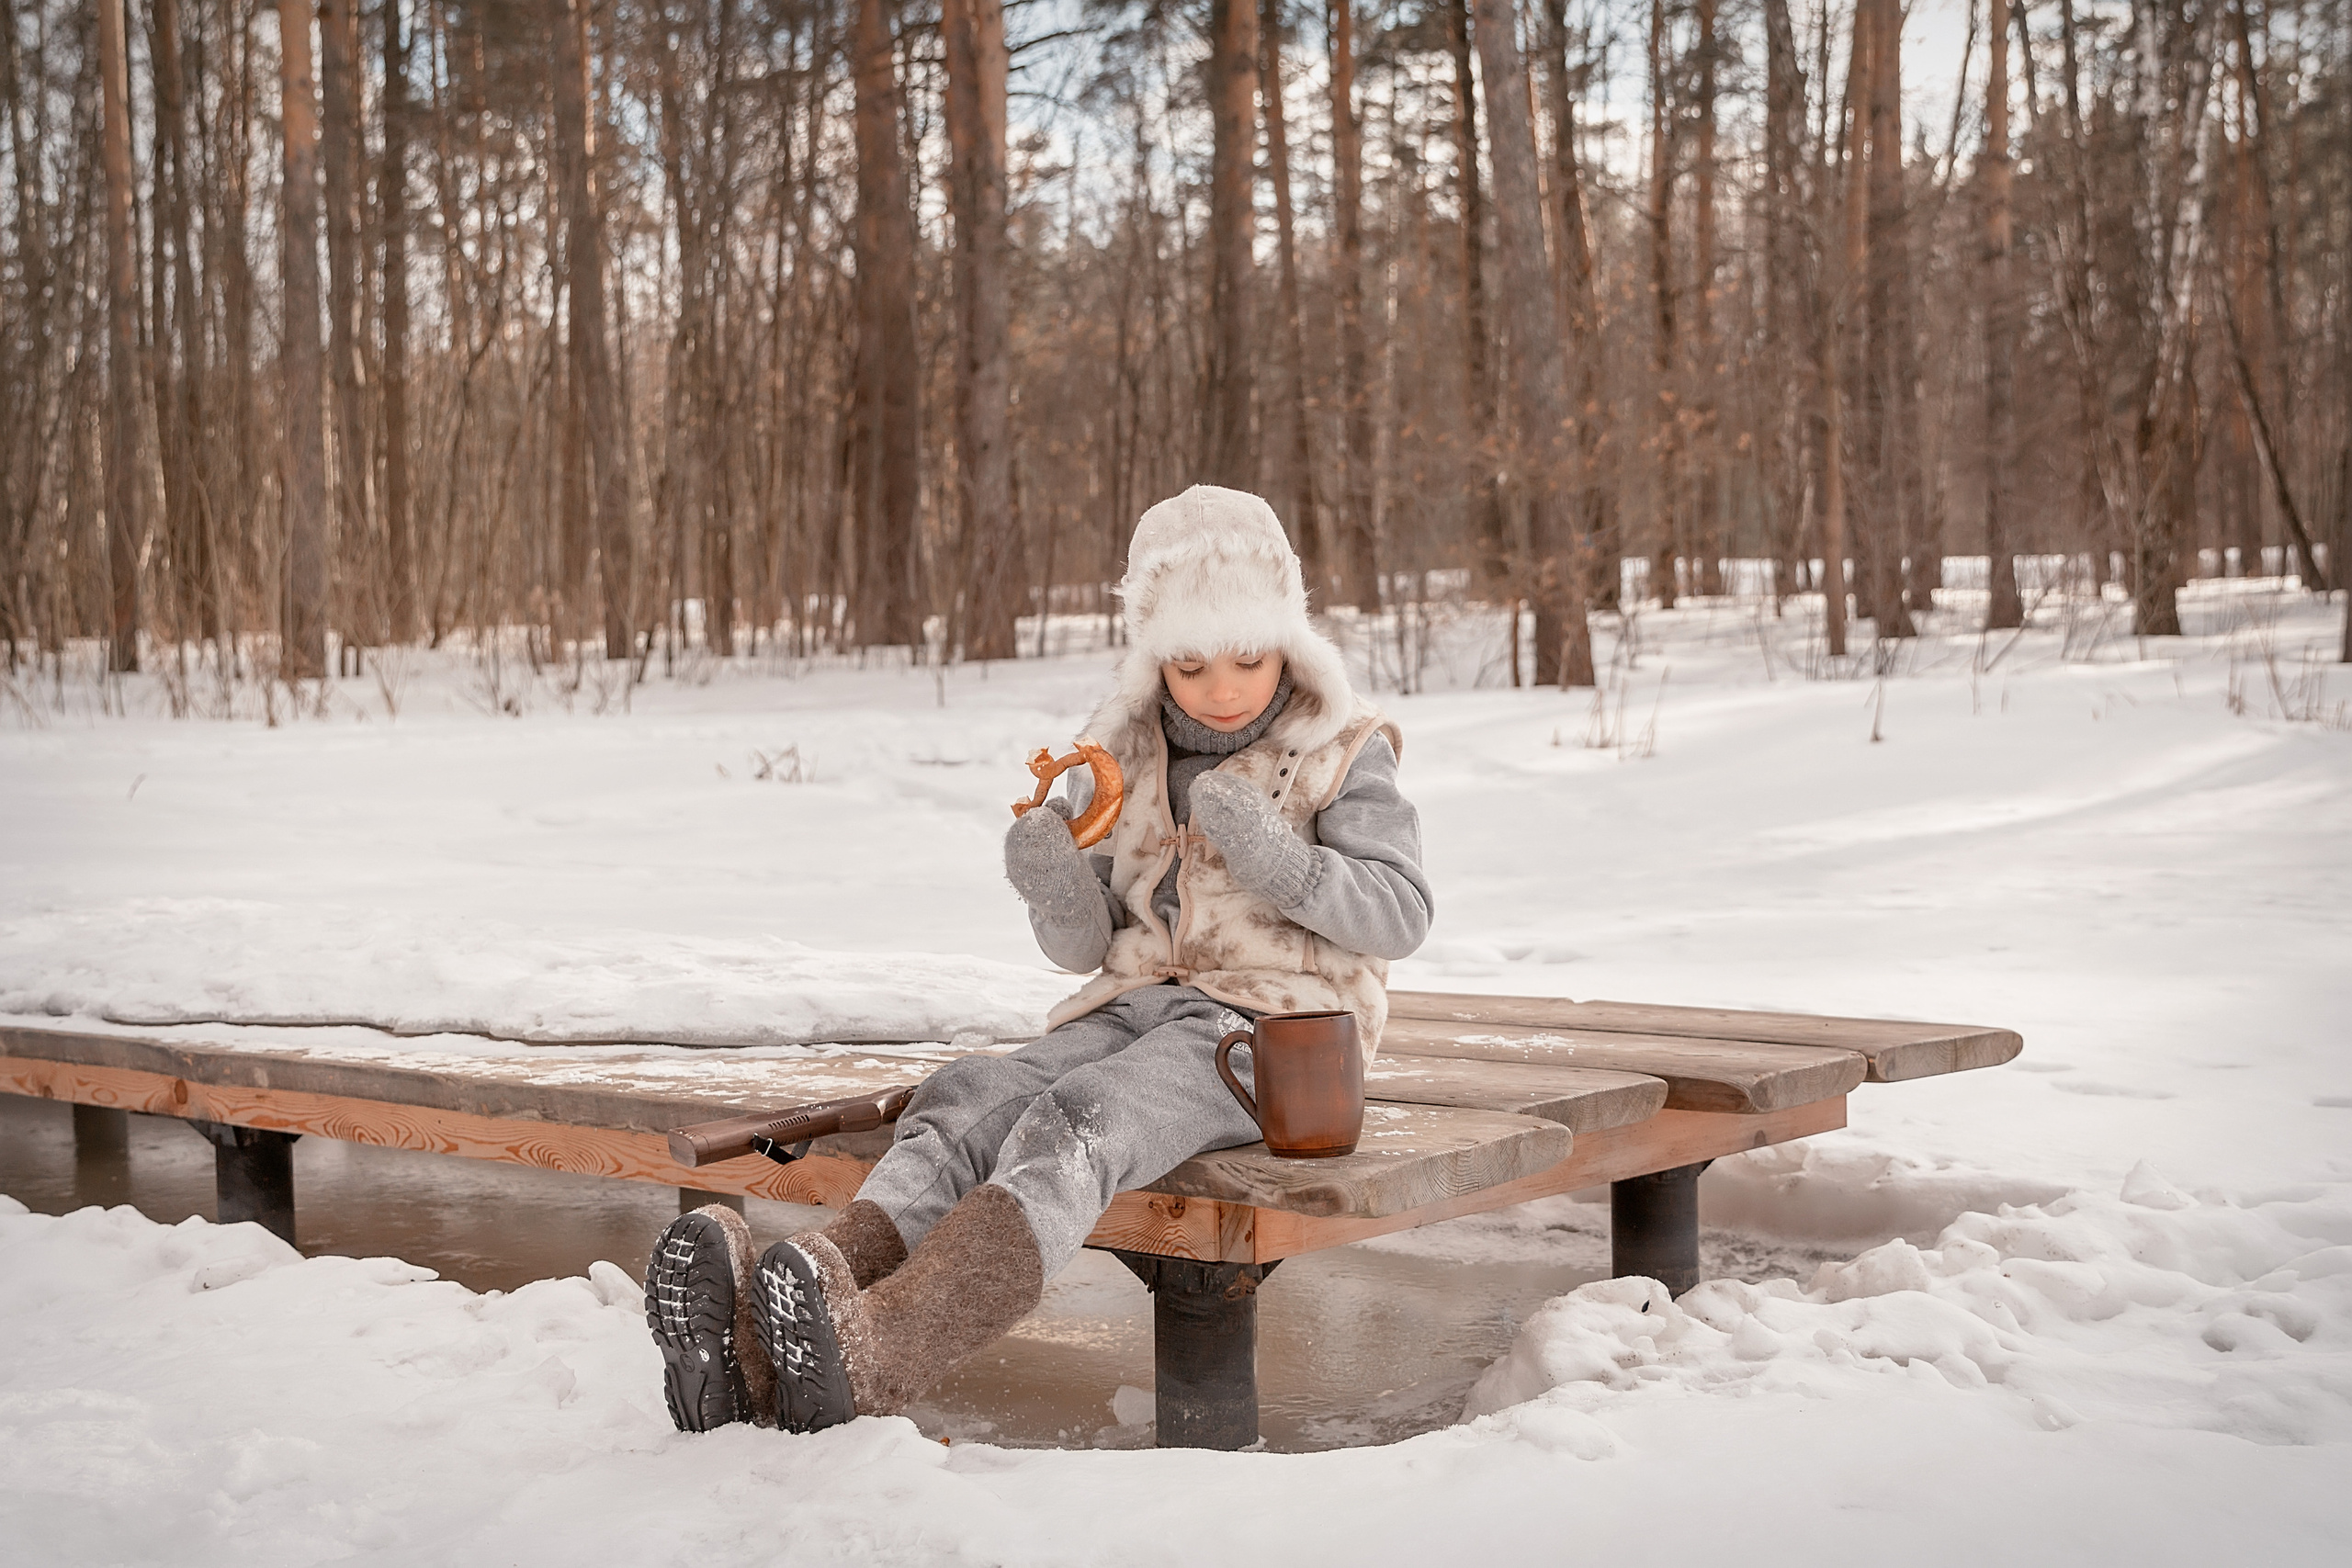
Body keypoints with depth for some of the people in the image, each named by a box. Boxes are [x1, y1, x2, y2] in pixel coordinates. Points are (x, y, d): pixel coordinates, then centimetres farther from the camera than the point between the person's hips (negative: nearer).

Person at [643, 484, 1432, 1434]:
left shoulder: (1345, 751, 2)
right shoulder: (1125, 754, 14)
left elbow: (1401, 913, -6)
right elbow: (1085, 946, 13)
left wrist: (1272, 855, -22)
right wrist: (1053, 884, -11)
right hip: (1137, 1006, 5)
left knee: (1075, 1123, -34)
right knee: (968, 1102, -25)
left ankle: (872, 1353, -56)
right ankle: (767, 1359, -46)